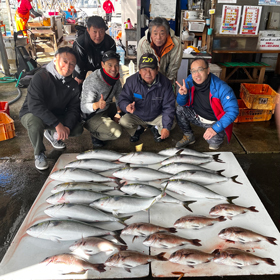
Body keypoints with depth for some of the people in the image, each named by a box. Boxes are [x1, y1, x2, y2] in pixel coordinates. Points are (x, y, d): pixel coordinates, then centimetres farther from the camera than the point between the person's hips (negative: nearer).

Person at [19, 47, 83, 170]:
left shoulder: (73, 84, -5)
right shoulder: (40, 77, -24)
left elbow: (74, 108, -6)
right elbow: (35, 105, -33)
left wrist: (67, 126, -26)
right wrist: (57, 125, -38)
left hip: (56, 116, 5)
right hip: (32, 114, -5)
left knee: (78, 129, -13)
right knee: (35, 123, -39)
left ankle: (52, 134, 20)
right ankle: (39, 154, -8)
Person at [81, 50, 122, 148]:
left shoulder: (115, 77, -4)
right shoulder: (92, 81, -28)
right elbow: (84, 107, -30)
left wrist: (118, 113, -9)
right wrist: (97, 105, -50)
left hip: (107, 109, 8)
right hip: (91, 115, -8)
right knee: (116, 132, -26)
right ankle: (95, 134, 1)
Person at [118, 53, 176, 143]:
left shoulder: (165, 83, -19)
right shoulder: (131, 81, -18)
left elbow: (168, 107, -17)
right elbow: (123, 99, -13)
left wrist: (166, 127, -27)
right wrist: (127, 107, -40)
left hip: (157, 117, 0)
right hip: (137, 116, 1)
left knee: (172, 123, -23)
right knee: (123, 121, -24)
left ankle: (156, 129, 13)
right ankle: (138, 129, 12)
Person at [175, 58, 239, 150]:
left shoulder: (221, 88, -29)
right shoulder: (189, 81, -14)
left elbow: (233, 111, -29)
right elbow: (182, 103, -6)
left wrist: (215, 128, -36)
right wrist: (182, 94, -30)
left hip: (215, 122, -5)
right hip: (197, 116, 5)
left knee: (213, 142, -29)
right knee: (180, 109, -14)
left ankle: (217, 139, 13)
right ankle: (189, 137, 8)